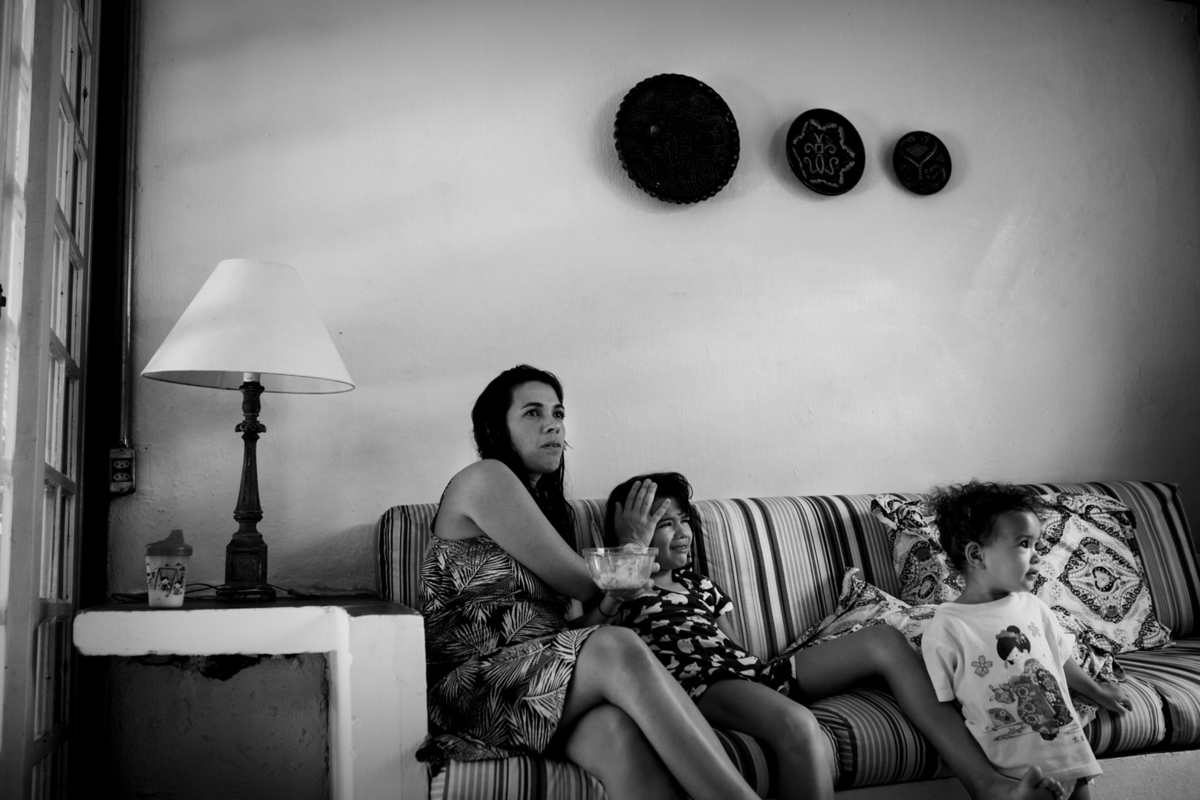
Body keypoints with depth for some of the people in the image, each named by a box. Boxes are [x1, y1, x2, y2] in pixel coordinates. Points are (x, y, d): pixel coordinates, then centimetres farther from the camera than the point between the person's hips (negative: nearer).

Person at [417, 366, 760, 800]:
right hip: (471, 688, -6)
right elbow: (583, 585, -4)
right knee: (619, 649, -33)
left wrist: (610, 600, -6)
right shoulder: (484, 479, -2)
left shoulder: (550, 507, 23)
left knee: (620, 733, -31)